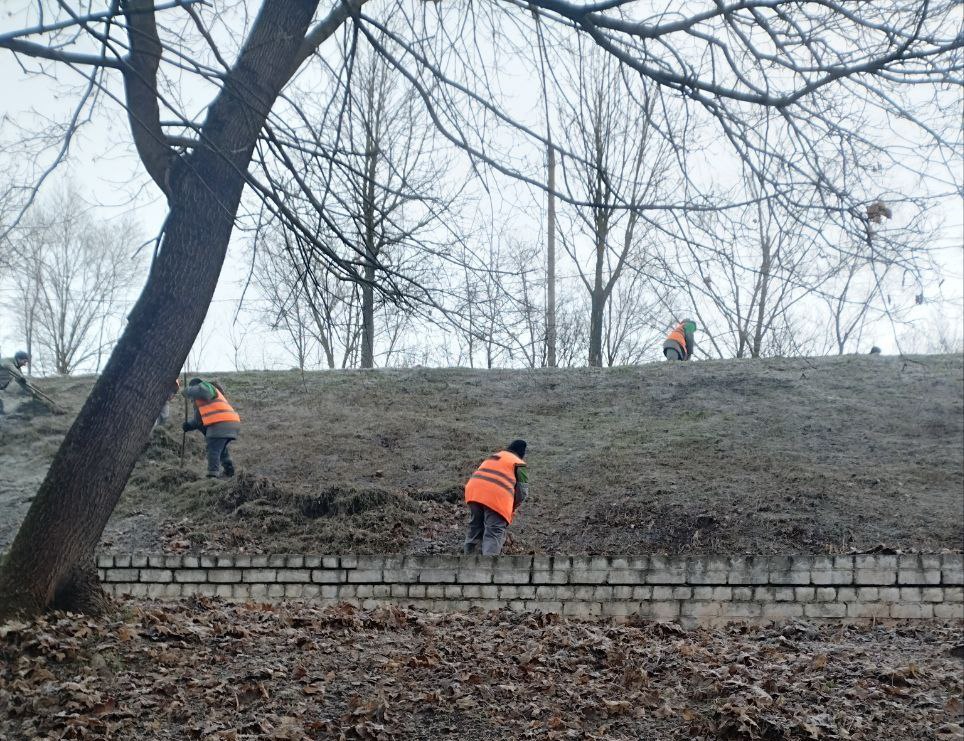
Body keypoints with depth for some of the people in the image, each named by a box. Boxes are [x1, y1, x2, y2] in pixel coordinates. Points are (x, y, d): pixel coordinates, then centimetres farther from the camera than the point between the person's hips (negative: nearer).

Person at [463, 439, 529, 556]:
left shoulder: (493, 456, 33)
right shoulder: (519, 464, 14)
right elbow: (522, 491, 7)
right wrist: (512, 507, 22)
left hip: (474, 490, 6)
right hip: (496, 496, -6)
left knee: (475, 527, 21)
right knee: (494, 534, -6)